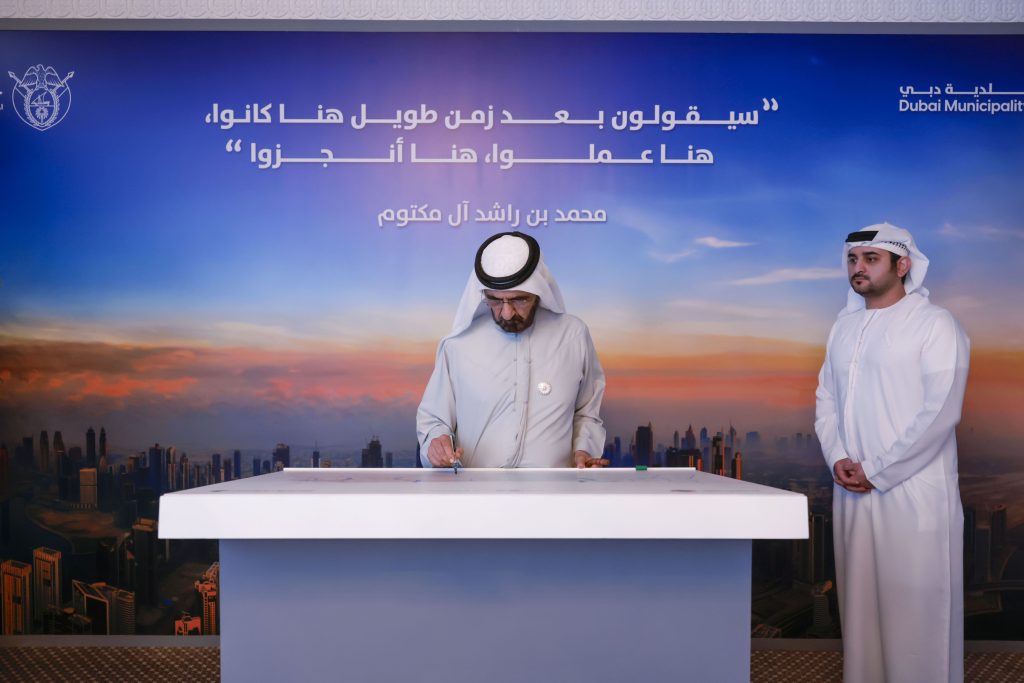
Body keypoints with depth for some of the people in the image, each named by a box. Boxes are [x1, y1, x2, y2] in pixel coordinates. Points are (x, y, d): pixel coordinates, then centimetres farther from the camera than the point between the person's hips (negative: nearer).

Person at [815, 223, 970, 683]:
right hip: (852, 491, 6)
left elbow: (940, 412, -13)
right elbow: (826, 397, 14)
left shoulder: (934, 324, -6)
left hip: (914, 492, -5)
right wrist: (837, 459, -1)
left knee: (916, 606, 1)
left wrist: (877, 472, -13)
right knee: (860, 599, 12)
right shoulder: (844, 325, 13)